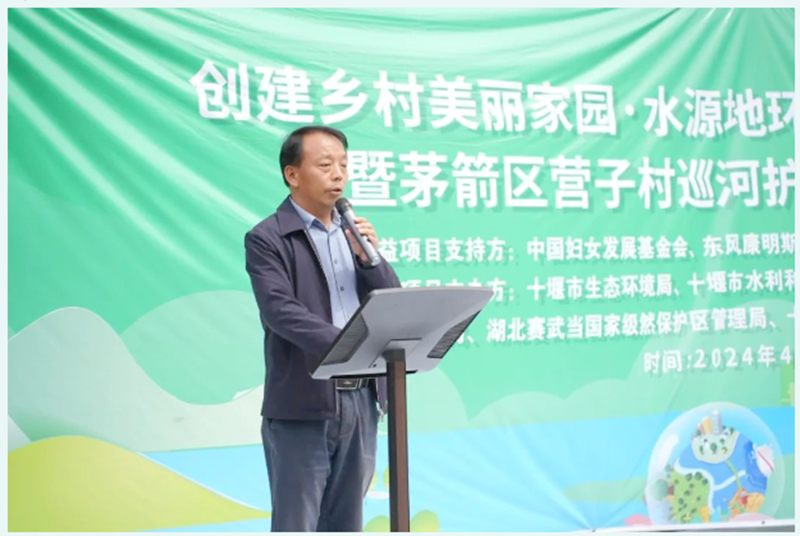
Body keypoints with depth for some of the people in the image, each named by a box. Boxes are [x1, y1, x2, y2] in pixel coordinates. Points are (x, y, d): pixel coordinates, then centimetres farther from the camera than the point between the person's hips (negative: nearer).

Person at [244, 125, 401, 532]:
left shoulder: (355, 232, 14)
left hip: (361, 401, 6)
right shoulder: (267, 239, -5)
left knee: (347, 525, 13)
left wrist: (369, 257, -6)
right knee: (295, 527, 0)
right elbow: (281, 312, -18)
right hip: (302, 407, -6)